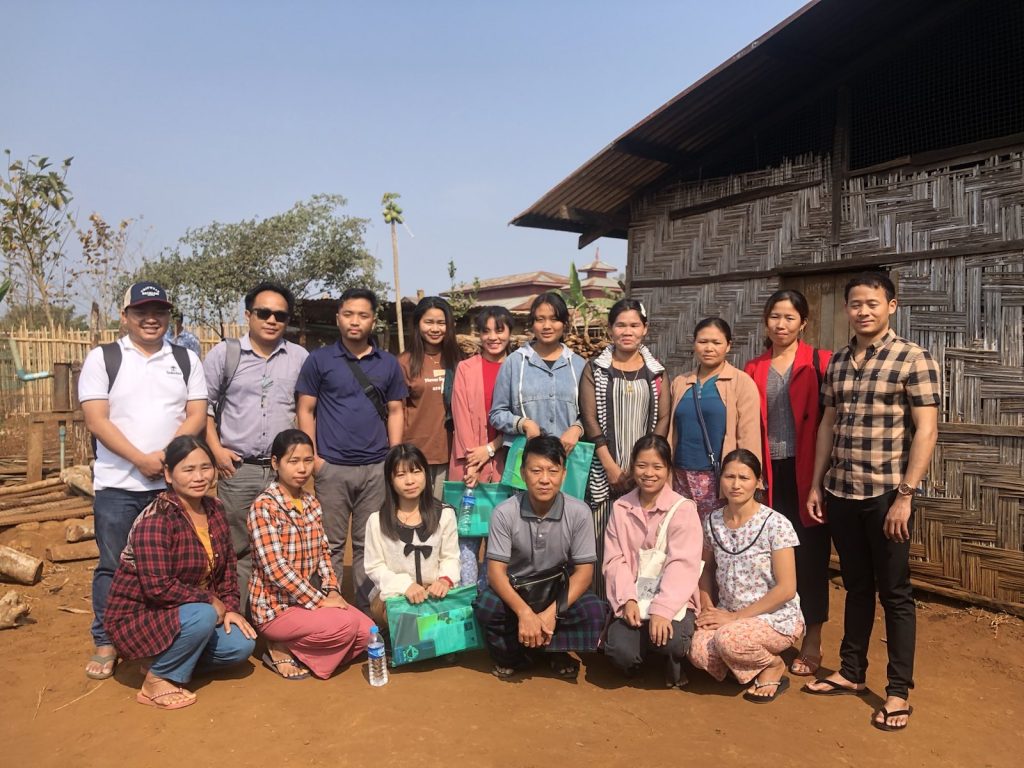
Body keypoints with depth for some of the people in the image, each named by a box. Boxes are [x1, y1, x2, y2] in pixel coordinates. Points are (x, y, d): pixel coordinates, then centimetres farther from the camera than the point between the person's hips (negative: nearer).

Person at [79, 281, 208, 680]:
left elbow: (197, 414, 3)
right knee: (113, 567, 6)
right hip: (117, 484, -1)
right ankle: (105, 643, 20)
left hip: (173, 483, 2)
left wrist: (168, 455, -13)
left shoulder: (186, 360, 9)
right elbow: (96, 420, -6)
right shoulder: (102, 358, 3)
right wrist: (140, 459, -14)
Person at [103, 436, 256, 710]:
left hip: (184, 614, 7)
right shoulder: (155, 520, -24)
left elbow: (227, 565, 9)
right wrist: (211, 601, -21)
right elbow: (158, 587, -30)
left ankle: (167, 658, 12)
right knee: (201, 616, -33)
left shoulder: (214, 509, 0)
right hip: (137, 616, -7)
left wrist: (230, 607, -4)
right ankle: (156, 681, -9)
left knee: (241, 644, -11)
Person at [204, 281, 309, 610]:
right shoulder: (224, 353, 4)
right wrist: (217, 450, -2)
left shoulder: (300, 358, 7)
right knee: (238, 549, 5)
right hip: (237, 469, -1)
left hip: (285, 470, 1)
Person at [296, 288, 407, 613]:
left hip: (376, 468, 2)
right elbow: (305, 410, 3)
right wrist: (313, 456, -6)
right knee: (331, 545, 5)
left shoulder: (389, 363, 8)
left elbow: (395, 412, 10)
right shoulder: (319, 360, 2)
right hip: (332, 468, -2)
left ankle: (366, 613, 21)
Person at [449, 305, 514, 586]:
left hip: (504, 462, 1)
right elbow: (461, 416, -1)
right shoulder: (466, 368, 5)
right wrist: (471, 462, -9)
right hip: (470, 463, -1)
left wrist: (490, 449, -9)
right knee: (467, 530, 0)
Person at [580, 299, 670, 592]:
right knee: (603, 540, -3)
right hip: (605, 470, -1)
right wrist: (611, 466, -9)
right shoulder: (594, 369, 5)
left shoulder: (656, 371, 11)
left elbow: (663, 419, 5)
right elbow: (590, 420, -2)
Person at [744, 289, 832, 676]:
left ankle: (812, 642, 20)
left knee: (810, 554, 5)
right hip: (769, 472, 3)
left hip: (806, 471, -3)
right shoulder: (754, 369, 10)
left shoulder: (820, 363, -1)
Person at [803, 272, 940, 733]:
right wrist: (816, 484, 10)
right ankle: (851, 673, 29)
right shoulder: (837, 362, 9)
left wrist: (906, 494, -15)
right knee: (856, 586, 16)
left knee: (895, 593, 6)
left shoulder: (914, 359, -7)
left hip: (886, 494, -5)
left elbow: (926, 431, -11)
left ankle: (899, 691, 18)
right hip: (840, 493, 5)